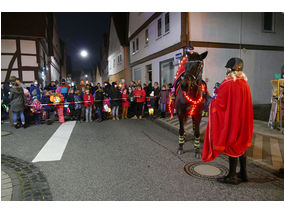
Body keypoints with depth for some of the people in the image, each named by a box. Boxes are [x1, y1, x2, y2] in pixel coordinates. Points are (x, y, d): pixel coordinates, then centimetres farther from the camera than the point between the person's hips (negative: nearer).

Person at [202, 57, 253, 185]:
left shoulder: (227, 83, -18)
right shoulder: (244, 82, 6)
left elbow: (219, 104, -15)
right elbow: (244, 103, 15)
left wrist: (212, 103, 5)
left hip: (230, 120, -8)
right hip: (242, 120, 8)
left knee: (231, 146, 1)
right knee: (241, 145, 17)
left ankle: (232, 176, 11)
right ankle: (243, 173, 29)